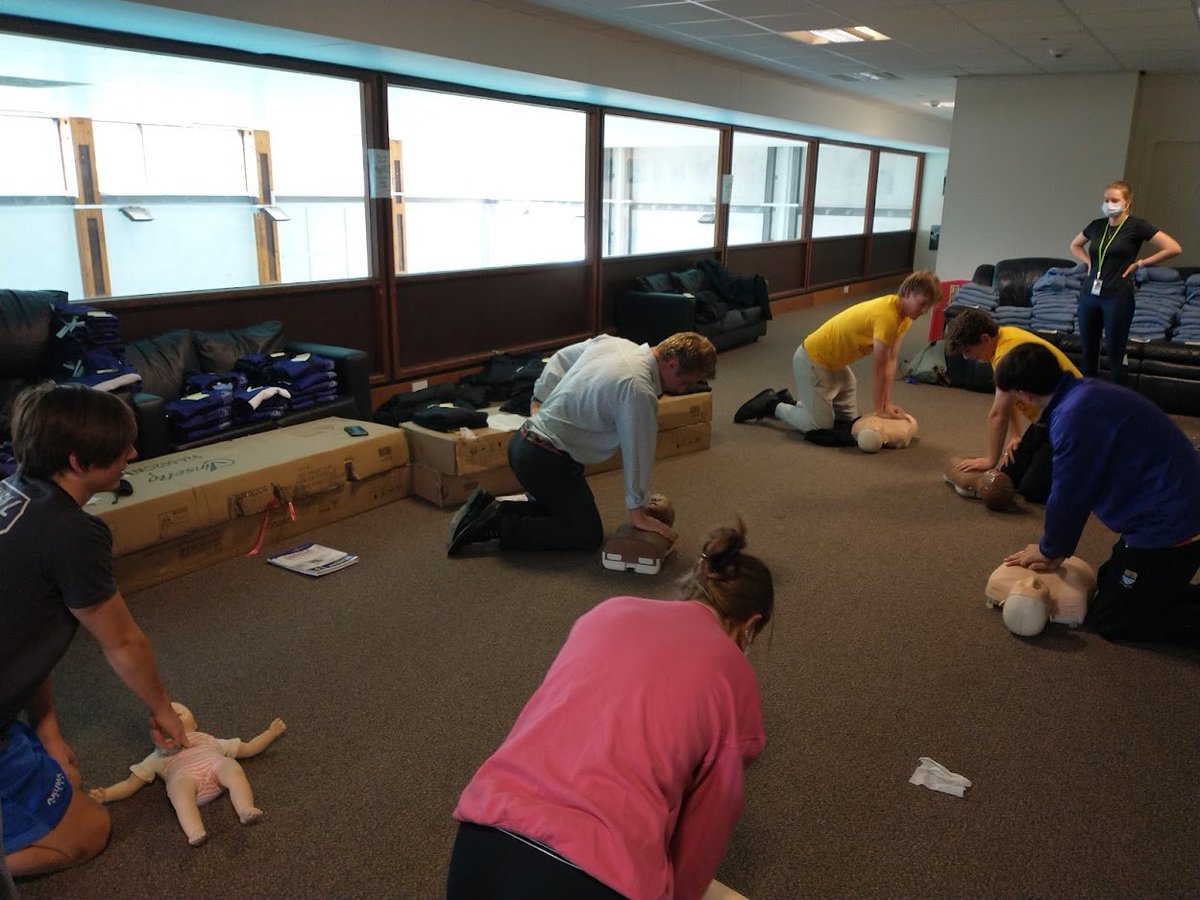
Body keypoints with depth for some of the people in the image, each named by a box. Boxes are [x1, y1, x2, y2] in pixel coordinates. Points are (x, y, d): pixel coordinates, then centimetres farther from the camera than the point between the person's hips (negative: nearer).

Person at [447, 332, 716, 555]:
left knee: (558, 509, 24)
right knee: (587, 535, 0)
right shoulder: (640, 391, -22)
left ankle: (488, 507, 12)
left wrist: (539, 400, 23)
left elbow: (561, 358, 16)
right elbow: (637, 453, -15)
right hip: (546, 460, -9)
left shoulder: (611, 342, 3)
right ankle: (499, 526, -6)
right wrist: (638, 514, -4)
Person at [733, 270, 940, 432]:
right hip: (811, 361, -10)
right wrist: (878, 410, -16)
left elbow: (890, 361, 1)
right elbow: (879, 368, -24)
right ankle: (772, 406, 10)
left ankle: (789, 402, 26)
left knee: (849, 418, 14)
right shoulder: (887, 316, -29)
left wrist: (886, 403, -3)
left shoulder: (904, 315, 0)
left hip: (834, 363, 10)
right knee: (820, 426, -8)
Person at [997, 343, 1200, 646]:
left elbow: (1069, 495, -14)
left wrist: (1050, 550, 3)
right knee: (1107, 584, 22)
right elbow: (1077, 490, 11)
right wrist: (1053, 547, 14)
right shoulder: (1086, 392, 5)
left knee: (1109, 620, 2)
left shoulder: (1075, 415, -25)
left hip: (1168, 526, -9)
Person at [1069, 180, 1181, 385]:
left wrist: (1140, 263, -4)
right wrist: (1089, 262, 12)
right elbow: (1075, 246, 28)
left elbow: (1173, 248, -6)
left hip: (1118, 297, -5)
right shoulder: (1097, 225, 9)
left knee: (1116, 354, 1)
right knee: (1088, 352, 9)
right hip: (1089, 294, 5)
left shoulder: (1137, 226, -4)